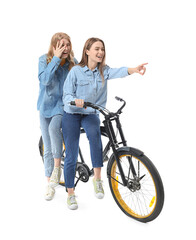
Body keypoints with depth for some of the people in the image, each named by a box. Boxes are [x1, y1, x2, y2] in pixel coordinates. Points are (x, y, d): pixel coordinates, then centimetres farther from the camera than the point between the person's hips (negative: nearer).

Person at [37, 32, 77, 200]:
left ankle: (57, 167, -17)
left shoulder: (72, 62, -2)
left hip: (63, 105, -1)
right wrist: (56, 58, -23)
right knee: (48, 149, 5)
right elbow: (45, 79, -23)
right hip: (46, 105, 1)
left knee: (54, 127, -35)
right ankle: (50, 184, 19)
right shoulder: (44, 59, -5)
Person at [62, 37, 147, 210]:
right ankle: (70, 193, 16)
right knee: (71, 156, -1)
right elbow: (66, 96, -9)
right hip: (72, 114, -1)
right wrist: (75, 100, -32)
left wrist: (133, 70, -43)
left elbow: (117, 72, -22)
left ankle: (97, 179, -20)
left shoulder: (104, 71, -1)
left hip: (91, 114, 2)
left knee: (94, 134, -33)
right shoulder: (76, 71, -8)